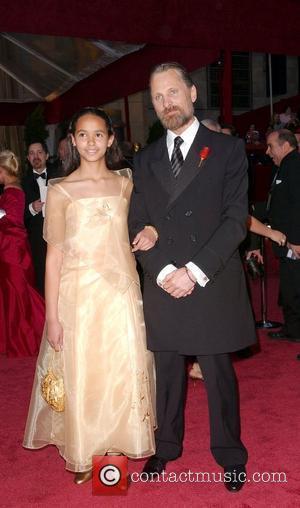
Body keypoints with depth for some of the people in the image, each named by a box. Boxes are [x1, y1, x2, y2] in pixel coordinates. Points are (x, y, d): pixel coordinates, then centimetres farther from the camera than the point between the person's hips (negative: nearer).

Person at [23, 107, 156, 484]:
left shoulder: (125, 185, 6)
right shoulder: (60, 191, -4)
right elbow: (54, 255, -6)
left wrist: (149, 233, 0)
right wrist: (52, 317, -8)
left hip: (122, 293, 3)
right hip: (79, 296, -3)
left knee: (124, 371, 10)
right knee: (82, 374, 7)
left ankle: (119, 445, 32)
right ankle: (85, 457, 27)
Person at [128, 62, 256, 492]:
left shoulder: (227, 150, 0)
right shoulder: (145, 159, 11)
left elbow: (235, 220, -7)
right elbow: (137, 224, 7)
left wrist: (194, 272, -15)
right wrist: (164, 271, -9)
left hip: (213, 286, -3)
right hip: (162, 286, 3)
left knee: (219, 374, 8)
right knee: (166, 372, 13)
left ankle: (229, 454, 27)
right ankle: (166, 446, 32)